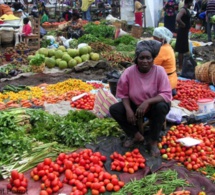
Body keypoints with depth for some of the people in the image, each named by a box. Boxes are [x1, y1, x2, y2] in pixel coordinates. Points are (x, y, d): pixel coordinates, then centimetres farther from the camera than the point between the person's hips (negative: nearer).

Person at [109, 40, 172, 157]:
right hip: (135, 106, 2)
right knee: (114, 109, -19)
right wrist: (128, 109, -23)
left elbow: (166, 95, -24)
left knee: (162, 106, -35)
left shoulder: (159, 71, -20)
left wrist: (147, 102, -37)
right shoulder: (129, 72, -16)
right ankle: (136, 135, -2)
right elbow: (123, 94, -7)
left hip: (153, 107, -2)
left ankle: (153, 141, -16)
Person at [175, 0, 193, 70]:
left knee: (183, 50, 17)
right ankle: (180, 67, 3)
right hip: (182, 31, -10)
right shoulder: (183, 10, -18)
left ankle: (182, 65, 27)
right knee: (181, 50, -4)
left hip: (185, 31, 10)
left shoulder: (186, 10, 12)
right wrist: (183, 25, -20)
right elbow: (178, 19, -34)